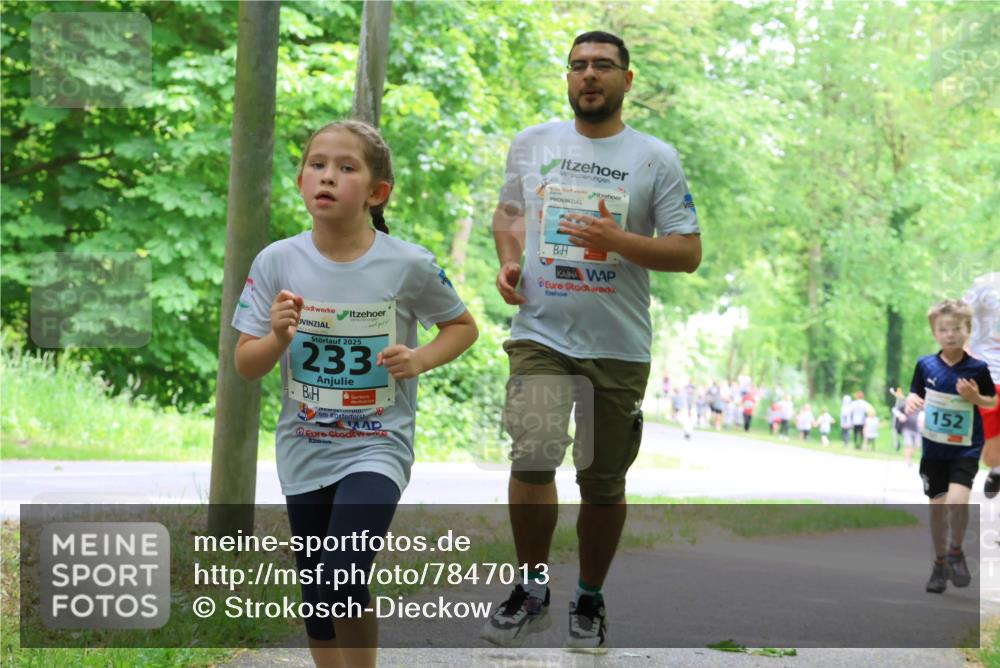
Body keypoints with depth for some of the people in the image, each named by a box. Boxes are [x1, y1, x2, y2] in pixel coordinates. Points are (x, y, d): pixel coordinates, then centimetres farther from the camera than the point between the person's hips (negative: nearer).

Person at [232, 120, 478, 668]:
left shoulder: (409, 266, -12)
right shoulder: (276, 262, -7)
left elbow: (463, 327, 6)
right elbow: (245, 366, -2)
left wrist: (421, 359, -13)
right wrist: (278, 338, -22)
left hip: (377, 447, -3)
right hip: (304, 452, 3)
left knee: (342, 574, -23)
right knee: (316, 598, 13)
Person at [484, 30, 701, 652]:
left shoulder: (657, 158, 0)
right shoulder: (532, 143, 8)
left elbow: (688, 251, -3)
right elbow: (509, 210, 23)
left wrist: (617, 242, -19)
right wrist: (509, 262, 2)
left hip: (618, 346, -1)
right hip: (541, 335, 1)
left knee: (604, 483, 7)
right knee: (531, 460, -16)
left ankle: (590, 601, 25)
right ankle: (532, 590, 2)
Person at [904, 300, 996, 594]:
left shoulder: (977, 368, -8)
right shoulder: (925, 365, -2)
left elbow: (993, 402, 2)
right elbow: (916, 394, 10)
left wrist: (975, 397, -18)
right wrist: (911, 403, -13)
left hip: (966, 448, -3)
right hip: (934, 446, 3)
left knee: (957, 499, -21)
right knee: (937, 504, 8)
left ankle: (956, 552, 3)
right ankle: (940, 562, 25)